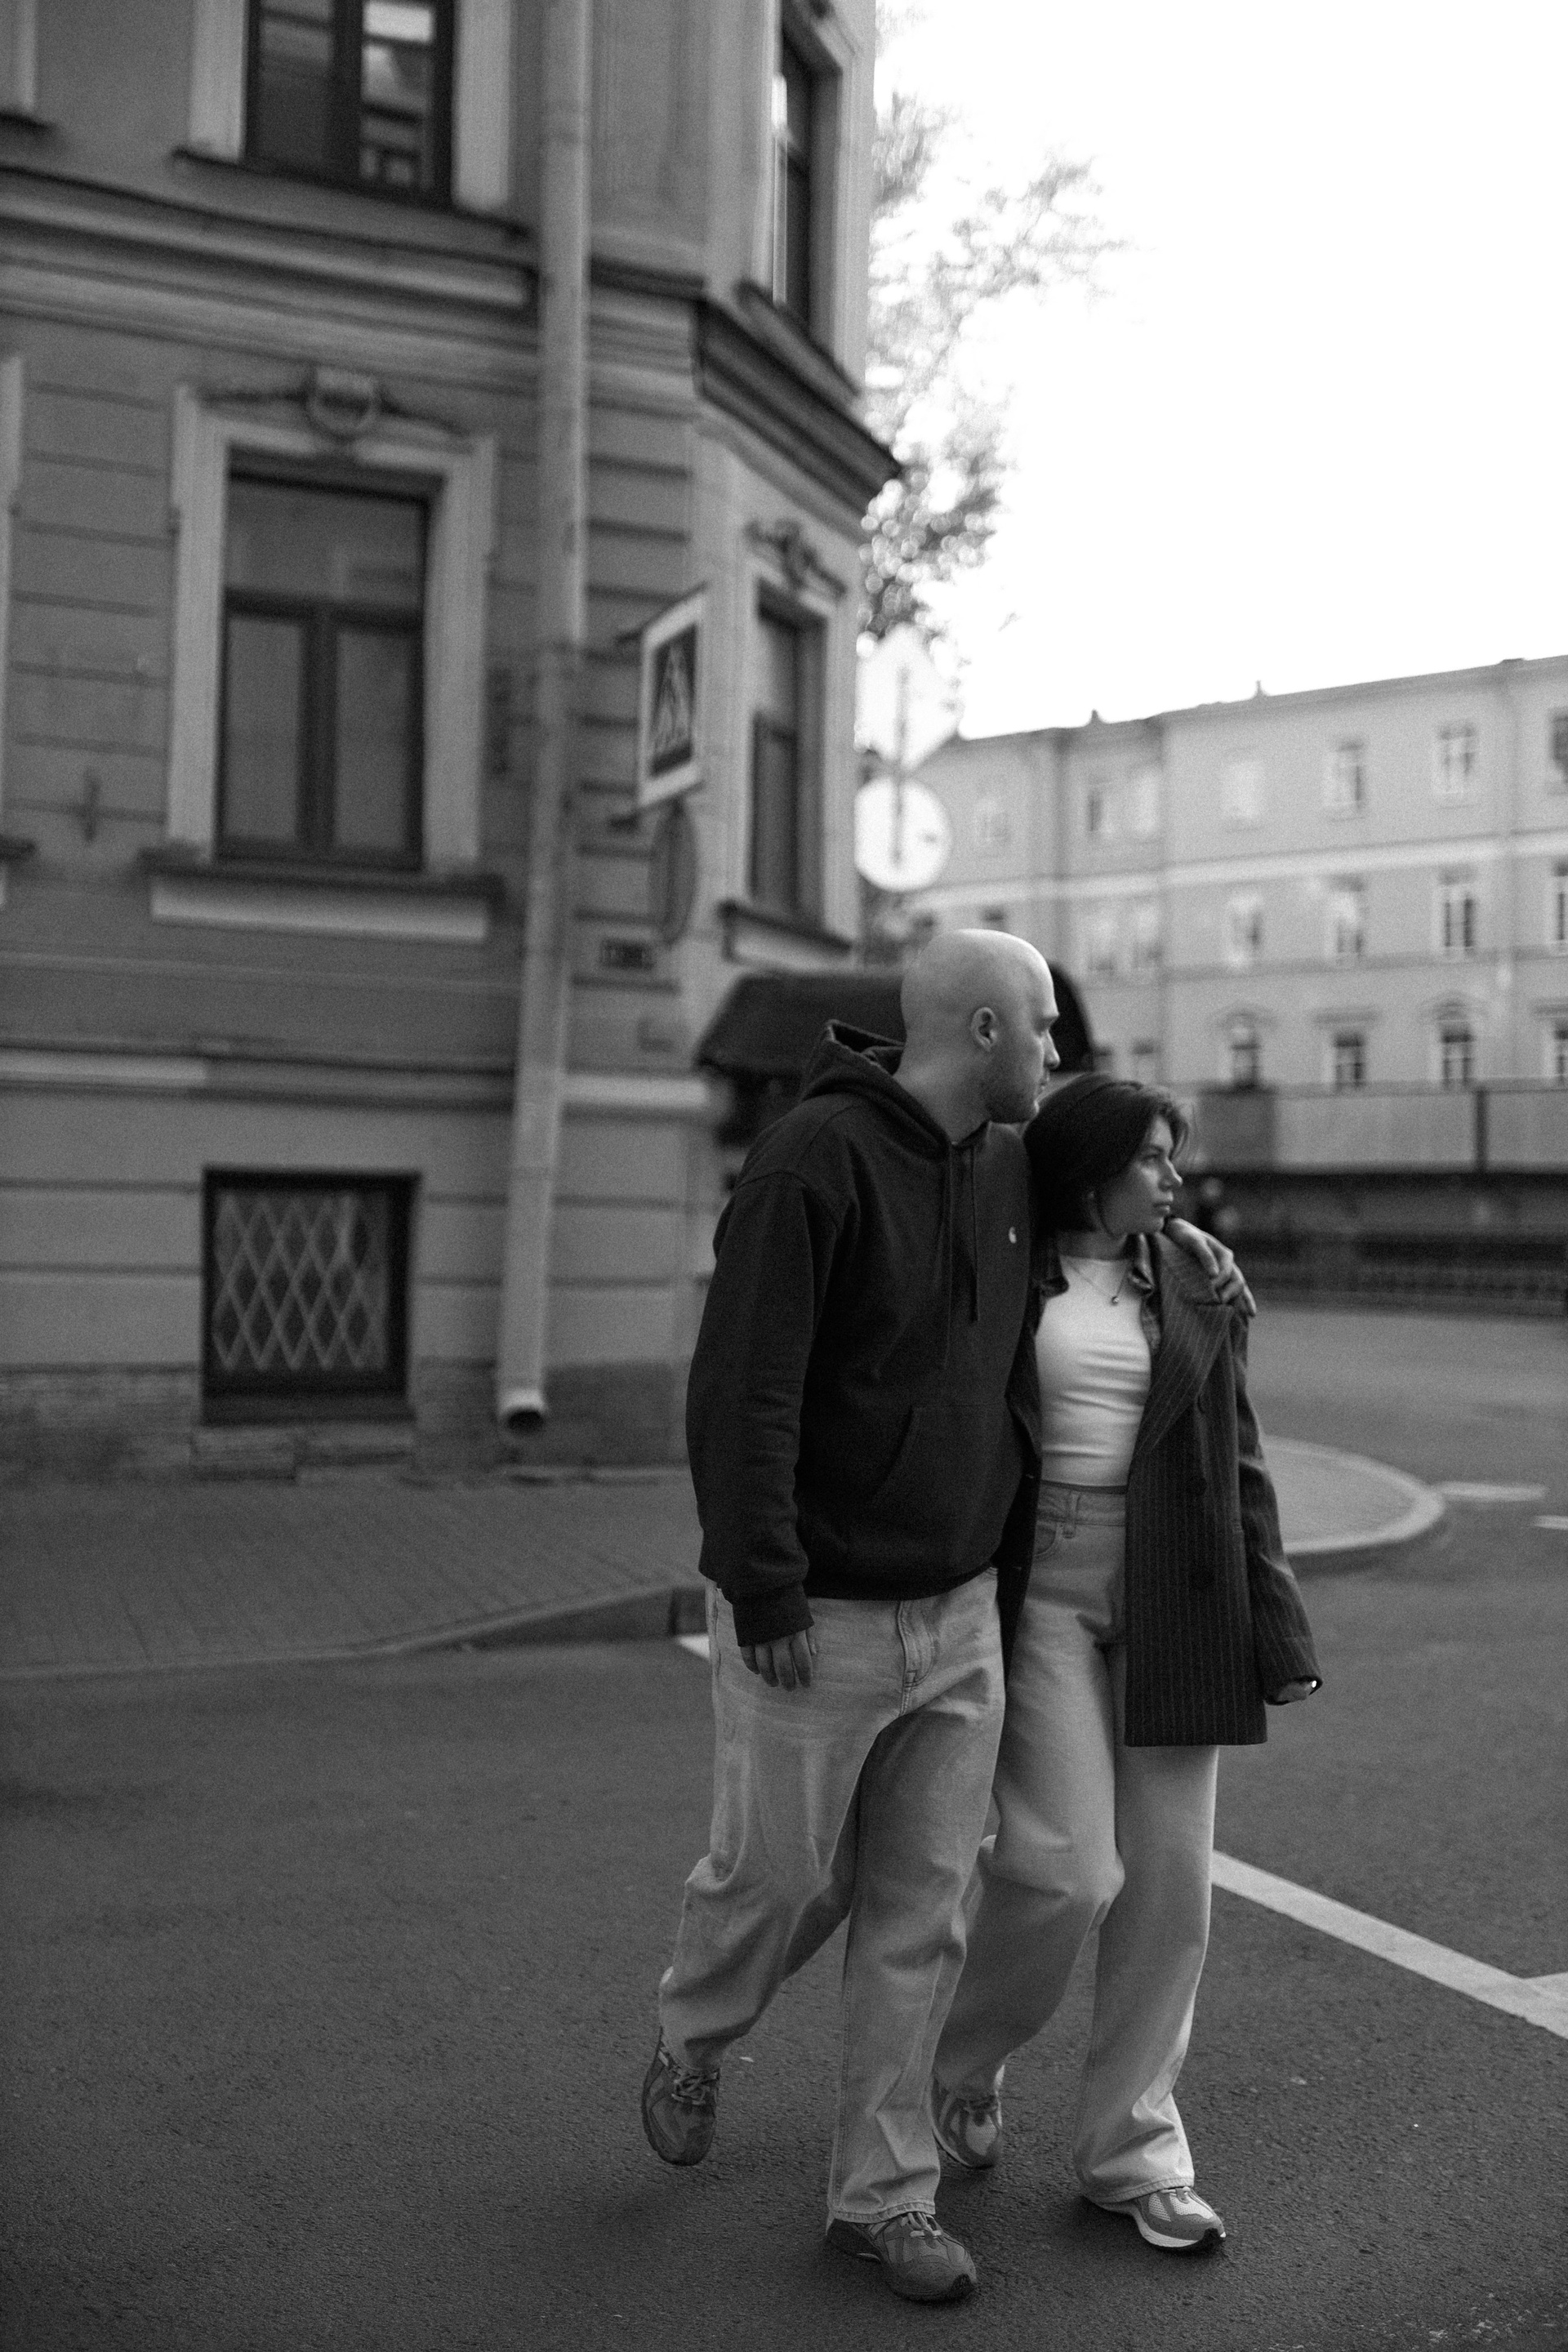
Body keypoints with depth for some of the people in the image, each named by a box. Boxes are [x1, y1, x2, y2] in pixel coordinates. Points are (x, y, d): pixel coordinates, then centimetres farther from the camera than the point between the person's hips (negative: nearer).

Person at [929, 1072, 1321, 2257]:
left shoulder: (1200, 1291, 10)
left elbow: (1239, 1468, 10)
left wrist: (1279, 1629, 5)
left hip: (1173, 1609, 4)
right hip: (1038, 1592, -4)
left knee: (1170, 1879, 5)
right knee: (1065, 1867, -10)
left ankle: (1131, 2148, 21)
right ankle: (962, 2064, 20)